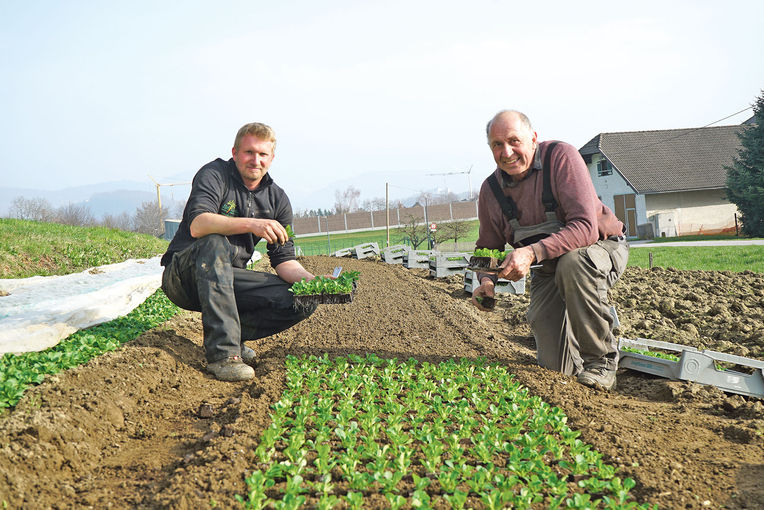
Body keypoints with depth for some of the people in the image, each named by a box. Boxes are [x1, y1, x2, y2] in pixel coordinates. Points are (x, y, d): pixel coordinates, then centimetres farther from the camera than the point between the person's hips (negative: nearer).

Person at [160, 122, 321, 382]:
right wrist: (249, 224, -41)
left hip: (230, 278, 5)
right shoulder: (215, 174, -10)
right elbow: (197, 225, -28)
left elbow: (284, 260, 2)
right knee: (215, 244, -39)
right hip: (184, 277, -4)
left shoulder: (278, 199, 5)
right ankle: (222, 352, -38)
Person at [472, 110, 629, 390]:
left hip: (601, 246, -4)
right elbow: (488, 247, 5)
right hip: (547, 270, 4)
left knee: (572, 262, -41)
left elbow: (586, 228, -33)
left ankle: (601, 358, -19)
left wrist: (533, 252, -45)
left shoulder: (561, 156, -23)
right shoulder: (490, 190, -8)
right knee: (556, 366, -4)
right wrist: (487, 280, -17)